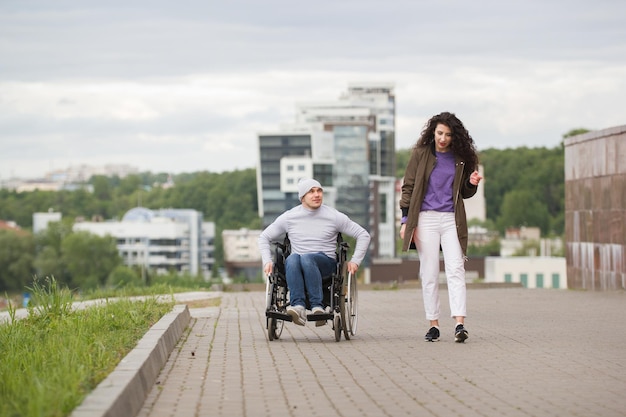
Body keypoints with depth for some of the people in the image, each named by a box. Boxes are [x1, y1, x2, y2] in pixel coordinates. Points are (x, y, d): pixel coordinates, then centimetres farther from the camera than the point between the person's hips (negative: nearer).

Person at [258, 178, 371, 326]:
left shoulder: (334, 216, 5)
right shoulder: (289, 217, 8)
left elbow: (363, 235, 10)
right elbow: (264, 237, 17)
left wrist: (355, 261, 0)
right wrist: (267, 261, 3)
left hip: (325, 261, -1)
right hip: (296, 264, 1)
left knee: (306, 258, -37)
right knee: (292, 258, -36)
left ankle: (317, 306, -41)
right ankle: (298, 306, -47)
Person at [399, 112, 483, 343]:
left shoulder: (461, 158, 8)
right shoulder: (421, 154, 3)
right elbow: (408, 187, 5)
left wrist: (472, 184, -4)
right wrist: (406, 220, -2)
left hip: (451, 220, 1)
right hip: (426, 219, -1)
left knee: (455, 269, -11)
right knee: (429, 273, 0)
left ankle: (459, 324, -20)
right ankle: (433, 325, 6)